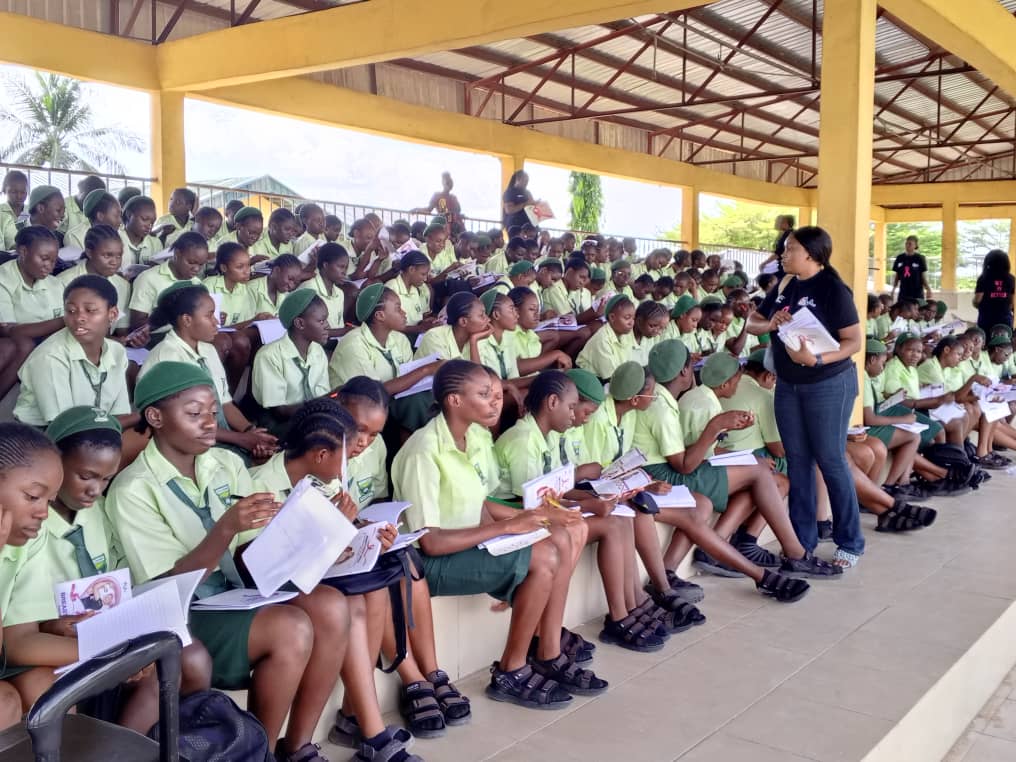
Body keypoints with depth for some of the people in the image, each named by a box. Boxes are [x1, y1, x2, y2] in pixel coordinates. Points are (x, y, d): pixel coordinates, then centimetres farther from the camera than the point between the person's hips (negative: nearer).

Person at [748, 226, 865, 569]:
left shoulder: (833, 289, -12)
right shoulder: (784, 288, 6)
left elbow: (854, 342, -15)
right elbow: (752, 322, 12)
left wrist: (817, 360, -29)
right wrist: (770, 325, -10)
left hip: (829, 384, -6)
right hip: (788, 386, 6)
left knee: (831, 461, -1)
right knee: (797, 461, 10)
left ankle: (850, 542, 11)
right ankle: (803, 539, 20)